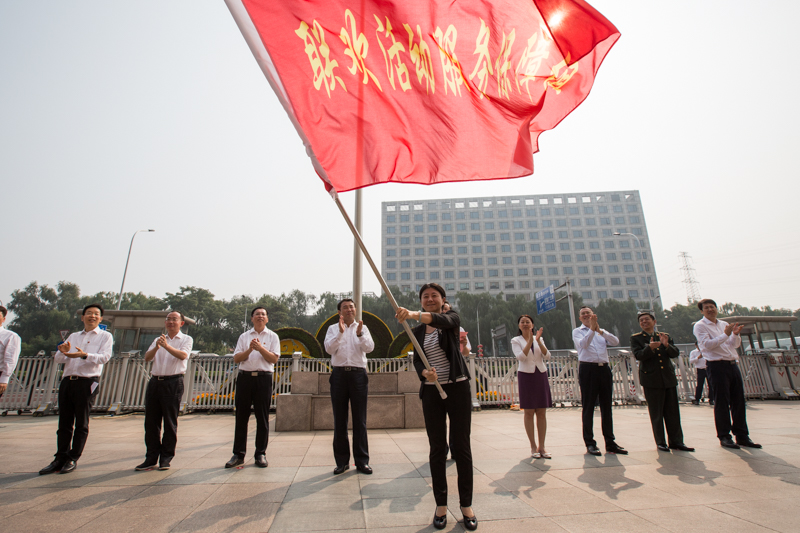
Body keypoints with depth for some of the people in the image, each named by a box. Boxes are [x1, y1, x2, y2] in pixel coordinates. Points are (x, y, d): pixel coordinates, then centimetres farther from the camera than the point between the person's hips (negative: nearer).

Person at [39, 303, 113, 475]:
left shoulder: (105, 336, 5)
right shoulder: (73, 336, 20)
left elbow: (104, 357, -10)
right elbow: (58, 359, 13)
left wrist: (84, 355, -25)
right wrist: (63, 351, -10)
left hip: (87, 382, -5)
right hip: (67, 381, 5)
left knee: (81, 423, 1)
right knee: (64, 422, 8)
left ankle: (73, 459, 11)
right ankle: (60, 459, 18)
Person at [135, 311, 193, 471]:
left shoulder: (186, 339, 4)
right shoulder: (159, 340, 19)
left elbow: (183, 355, -16)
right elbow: (147, 358, 5)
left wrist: (167, 346, -30)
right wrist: (156, 347, -16)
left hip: (173, 383, -5)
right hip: (155, 381, 5)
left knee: (170, 422, 0)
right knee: (151, 421, 7)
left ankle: (166, 458, 10)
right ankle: (151, 458, 16)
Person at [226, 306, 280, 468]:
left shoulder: (272, 336, 7)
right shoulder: (244, 336, 13)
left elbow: (274, 359, -3)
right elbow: (236, 358, 5)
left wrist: (260, 348, -14)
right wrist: (249, 350, -11)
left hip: (263, 378, -2)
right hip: (244, 377, 2)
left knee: (262, 417, 3)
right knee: (241, 416, 5)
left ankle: (260, 454, 14)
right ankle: (238, 454, 17)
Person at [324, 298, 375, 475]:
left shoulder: (363, 328, 9)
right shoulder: (333, 329, 9)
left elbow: (369, 348, -5)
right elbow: (329, 349, -6)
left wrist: (360, 334, -24)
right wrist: (340, 332, -21)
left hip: (358, 374, 0)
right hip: (339, 374, 0)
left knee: (360, 420, 4)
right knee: (339, 420, 7)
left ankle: (362, 461, 14)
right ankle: (342, 461, 18)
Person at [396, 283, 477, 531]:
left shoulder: (452, 317, -2)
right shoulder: (418, 331, 9)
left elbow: (442, 320, -27)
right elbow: (417, 361, 6)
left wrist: (413, 314, -45)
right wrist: (425, 372, -18)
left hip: (457, 388, -3)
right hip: (431, 391, 3)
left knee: (461, 446, 5)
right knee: (437, 449, 8)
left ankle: (466, 505, 20)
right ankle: (441, 505, 21)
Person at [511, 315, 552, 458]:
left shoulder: (539, 339, 10)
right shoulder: (516, 340, 2)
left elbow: (547, 356, -3)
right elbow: (520, 357, -15)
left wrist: (538, 340, -14)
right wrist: (530, 340, -17)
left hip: (541, 375, 3)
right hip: (526, 376, -3)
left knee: (542, 412, 4)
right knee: (529, 412, 1)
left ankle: (542, 447, 12)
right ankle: (533, 447, 11)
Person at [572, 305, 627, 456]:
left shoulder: (602, 331, 18)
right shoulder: (577, 331, 6)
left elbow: (616, 342, -1)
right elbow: (583, 344, -14)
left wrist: (600, 330, -13)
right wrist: (592, 328, -20)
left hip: (604, 369, 4)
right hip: (588, 369, -4)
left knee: (606, 407, 8)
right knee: (588, 407, 1)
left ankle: (610, 442, 16)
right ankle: (590, 443, 7)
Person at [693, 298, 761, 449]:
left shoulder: (724, 324, 18)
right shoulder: (700, 326, -4)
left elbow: (736, 345, 15)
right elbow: (707, 344, -15)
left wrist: (736, 334, -4)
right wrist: (726, 334, -18)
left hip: (733, 365, 6)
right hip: (717, 366, -6)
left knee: (738, 401, 9)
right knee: (721, 402, -2)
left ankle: (742, 436, 19)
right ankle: (724, 437, 7)